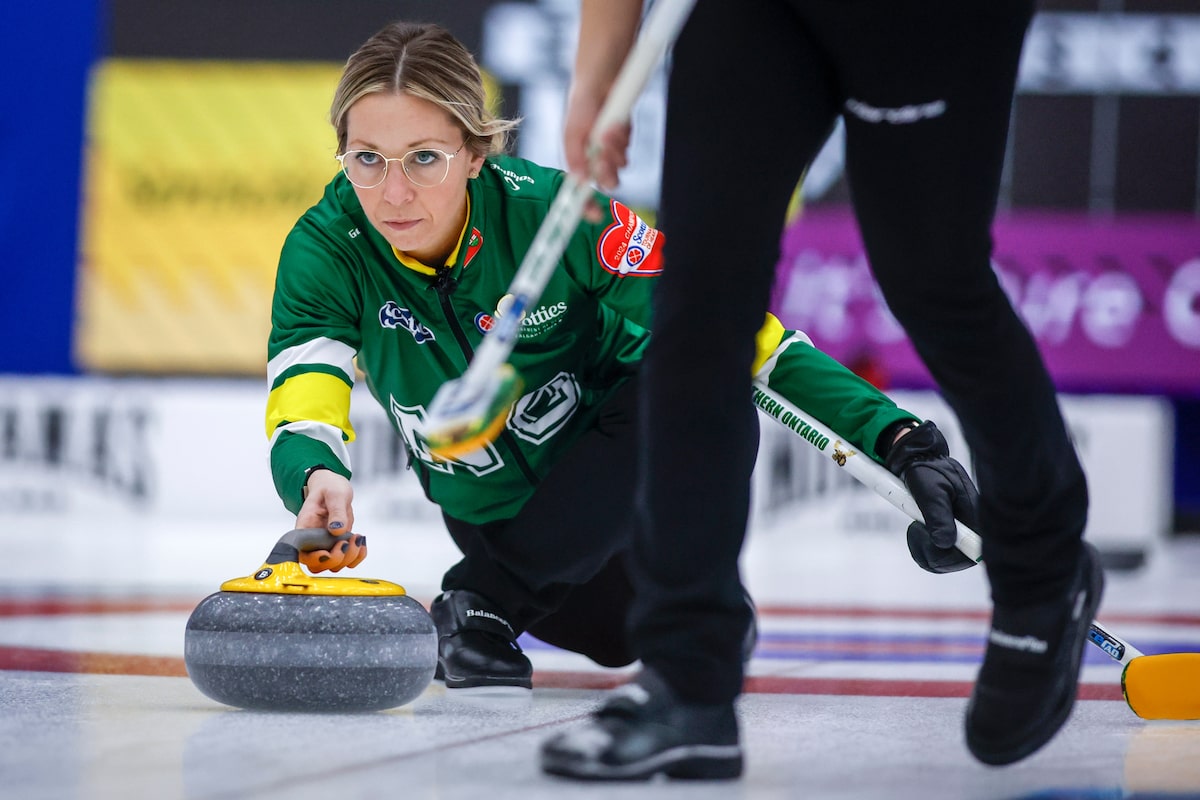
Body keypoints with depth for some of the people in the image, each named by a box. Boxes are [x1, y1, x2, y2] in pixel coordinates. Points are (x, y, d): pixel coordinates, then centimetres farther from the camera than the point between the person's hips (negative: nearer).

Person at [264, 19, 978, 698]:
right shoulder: (326, 249, -22)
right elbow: (302, 413, -35)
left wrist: (894, 436, -39)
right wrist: (318, 480, -60)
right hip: (495, 512, 2)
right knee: (622, 634, -18)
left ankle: (489, 600, -15)